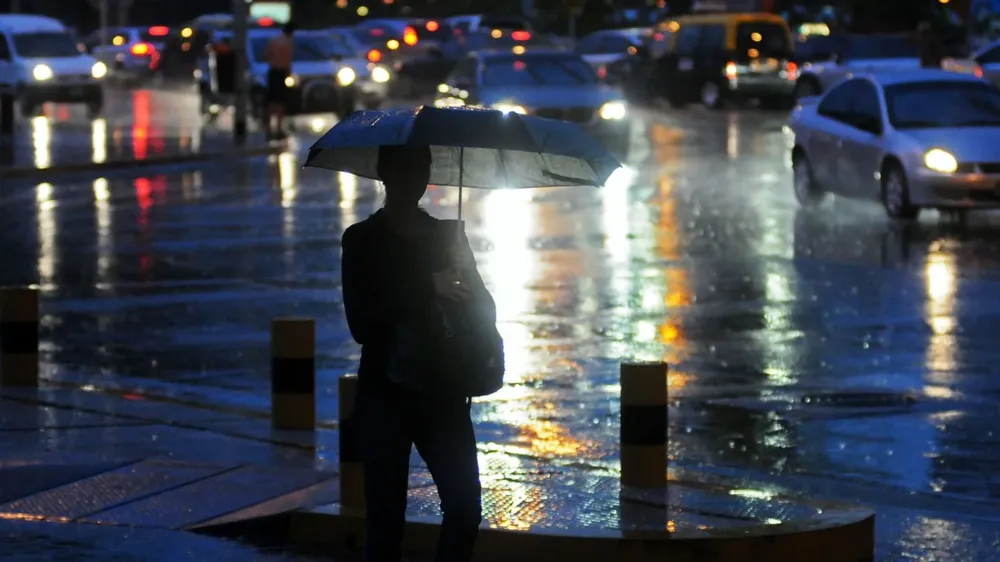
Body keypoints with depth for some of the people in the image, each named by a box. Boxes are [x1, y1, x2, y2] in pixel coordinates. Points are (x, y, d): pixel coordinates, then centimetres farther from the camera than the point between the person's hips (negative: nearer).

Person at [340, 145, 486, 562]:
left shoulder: (447, 235, 11)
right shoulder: (362, 240, 0)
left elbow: (484, 310, 10)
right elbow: (361, 325, -12)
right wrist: (428, 290, -19)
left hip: (443, 393, 3)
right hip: (384, 397, -3)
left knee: (465, 507, -8)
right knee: (386, 516, -5)